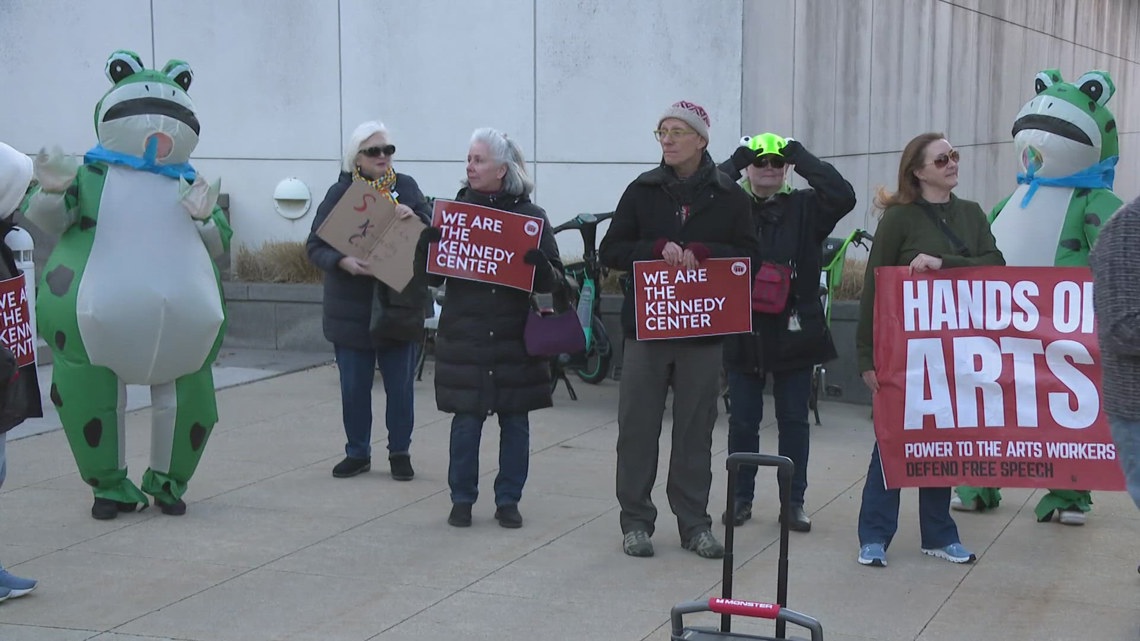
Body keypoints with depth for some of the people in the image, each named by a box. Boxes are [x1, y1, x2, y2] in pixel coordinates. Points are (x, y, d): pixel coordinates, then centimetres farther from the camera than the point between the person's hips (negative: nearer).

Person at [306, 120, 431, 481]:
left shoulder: (405, 187, 3)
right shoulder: (340, 193, -2)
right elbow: (315, 246, -4)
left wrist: (415, 217, -17)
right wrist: (342, 261, -23)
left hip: (400, 302, 1)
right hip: (352, 307, -1)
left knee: (401, 384, 6)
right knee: (354, 385, 7)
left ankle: (400, 452, 19)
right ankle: (357, 453, 21)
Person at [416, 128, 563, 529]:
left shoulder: (531, 216, 1)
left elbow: (552, 282, 1)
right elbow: (432, 276, 5)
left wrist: (539, 265, -21)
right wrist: (428, 244, -14)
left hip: (515, 338, 0)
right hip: (464, 337, 0)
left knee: (515, 421, 6)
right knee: (466, 421, 1)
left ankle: (508, 500, 18)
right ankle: (462, 499, 15)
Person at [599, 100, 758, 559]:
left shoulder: (729, 197, 4)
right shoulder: (642, 191, 5)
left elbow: (749, 255, 1)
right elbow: (610, 252, 2)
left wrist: (700, 254, -15)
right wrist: (658, 250, -14)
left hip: (703, 330, 0)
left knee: (696, 428, 6)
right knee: (637, 426, 2)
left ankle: (694, 523, 15)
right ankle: (636, 521, 11)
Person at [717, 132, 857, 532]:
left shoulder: (804, 208, 4)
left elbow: (843, 196, -11)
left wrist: (801, 157, -9)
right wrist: (736, 162, -12)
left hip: (793, 332, 0)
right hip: (742, 331, 0)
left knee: (794, 420, 8)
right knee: (742, 420, 8)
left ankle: (794, 502, 16)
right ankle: (741, 498, 20)